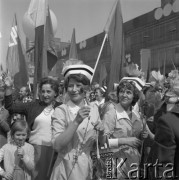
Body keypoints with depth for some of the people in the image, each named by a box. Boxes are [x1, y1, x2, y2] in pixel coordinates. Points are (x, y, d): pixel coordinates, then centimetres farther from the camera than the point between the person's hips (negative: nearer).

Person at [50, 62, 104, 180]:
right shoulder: (61, 111, -11)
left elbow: (98, 144, 10)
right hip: (67, 167, -4)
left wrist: (101, 132, -11)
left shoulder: (94, 109, 1)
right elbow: (57, 145, -20)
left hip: (87, 166, 4)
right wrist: (76, 121, -25)